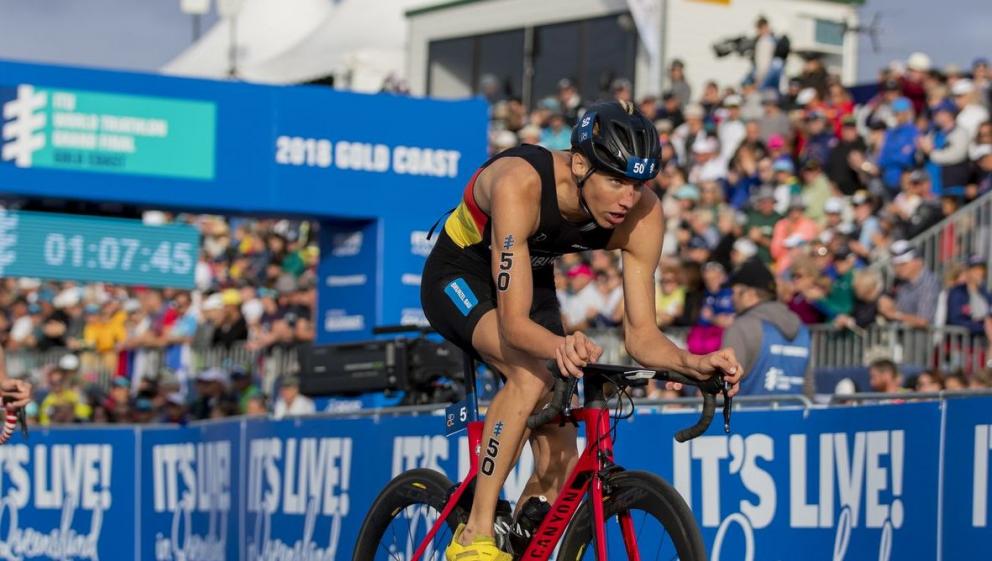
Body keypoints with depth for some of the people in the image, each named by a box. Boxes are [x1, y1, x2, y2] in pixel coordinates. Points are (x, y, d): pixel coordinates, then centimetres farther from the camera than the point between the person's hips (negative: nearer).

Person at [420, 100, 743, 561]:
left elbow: (640, 334, -21)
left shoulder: (643, 216, -24)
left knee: (560, 465, -4)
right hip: (461, 276, -5)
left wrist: (694, 363, -41)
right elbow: (513, 321, -43)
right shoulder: (520, 184, -39)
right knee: (533, 372, -35)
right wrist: (560, 345, -64)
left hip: (532, 281, 5)